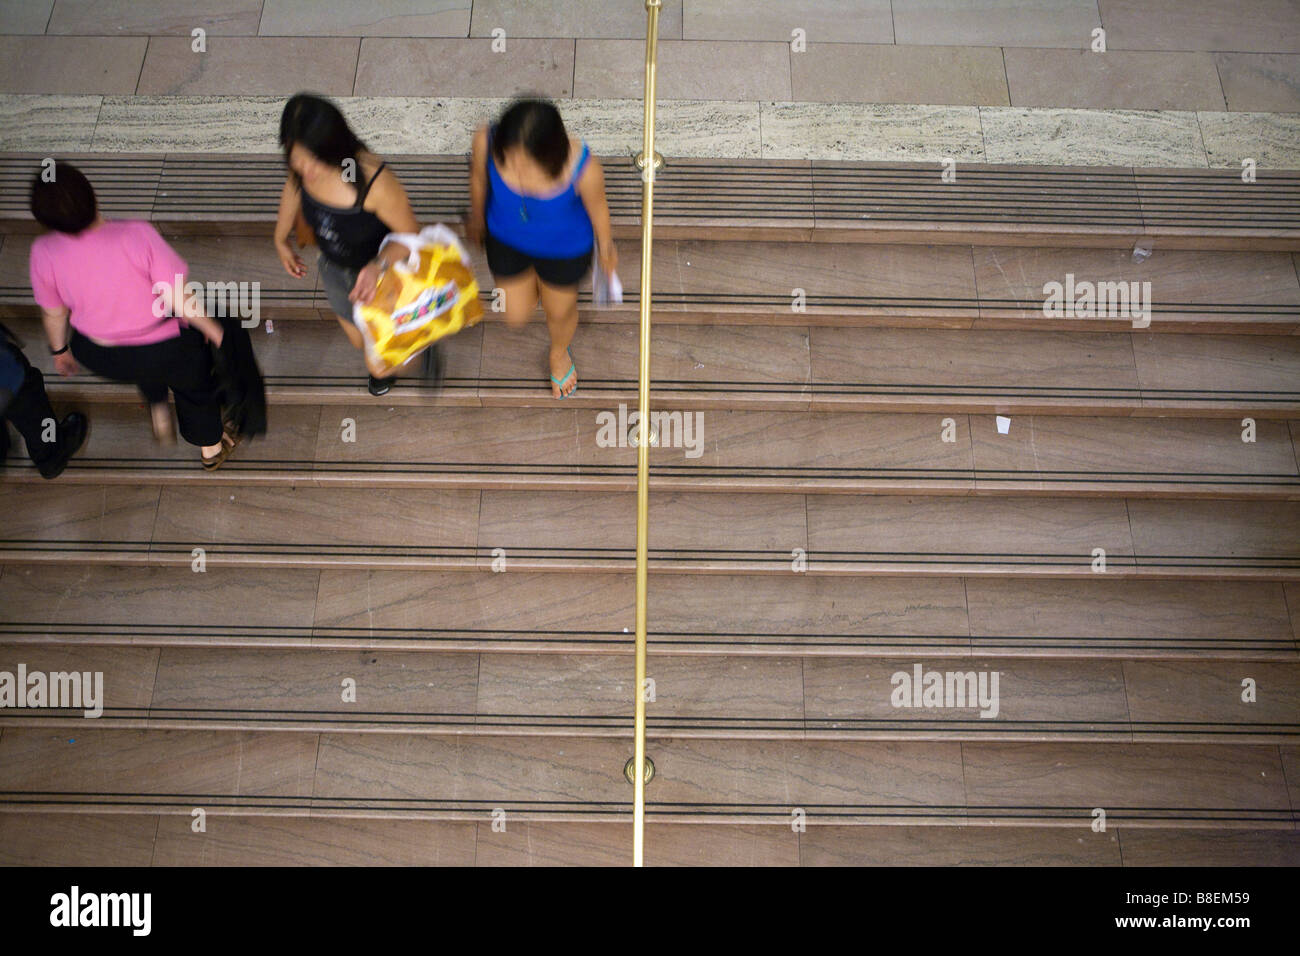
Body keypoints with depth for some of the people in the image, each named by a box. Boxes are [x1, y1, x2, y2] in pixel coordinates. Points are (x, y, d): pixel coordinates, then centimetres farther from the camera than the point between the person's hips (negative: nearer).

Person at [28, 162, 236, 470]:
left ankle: (159, 414, 51)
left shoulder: (44, 253, -21)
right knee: (194, 384, 30)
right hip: (163, 352, -3)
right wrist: (216, 333, -9)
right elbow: (180, 302, -26)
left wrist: (60, 349, 17)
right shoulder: (136, 235, -32)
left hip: (97, 357, 3)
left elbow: (53, 313, -3)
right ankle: (211, 448, 53)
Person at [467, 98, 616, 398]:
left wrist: (606, 247, 4)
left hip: (565, 248, -1)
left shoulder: (583, 168, -41)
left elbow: (597, 207, -17)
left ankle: (559, 354, 64)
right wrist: (477, 219, 11)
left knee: (559, 312, 27)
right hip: (506, 239, 2)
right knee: (516, 316, 23)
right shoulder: (486, 141, -35)